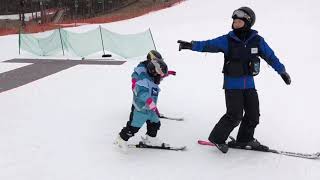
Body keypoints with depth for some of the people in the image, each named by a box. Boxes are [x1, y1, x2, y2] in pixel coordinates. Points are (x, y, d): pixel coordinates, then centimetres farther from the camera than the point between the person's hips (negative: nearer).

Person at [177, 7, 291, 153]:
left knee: (253, 114, 10)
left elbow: (270, 56, 7)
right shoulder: (227, 40, -10)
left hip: (249, 84, 4)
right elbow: (208, 45, -19)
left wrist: (282, 71, 13)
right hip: (232, 84, -4)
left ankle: (245, 140, 31)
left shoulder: (257, 40, -3)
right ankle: (217, 138, 11)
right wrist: (191, 45, -34)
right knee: (235, 115, -9)